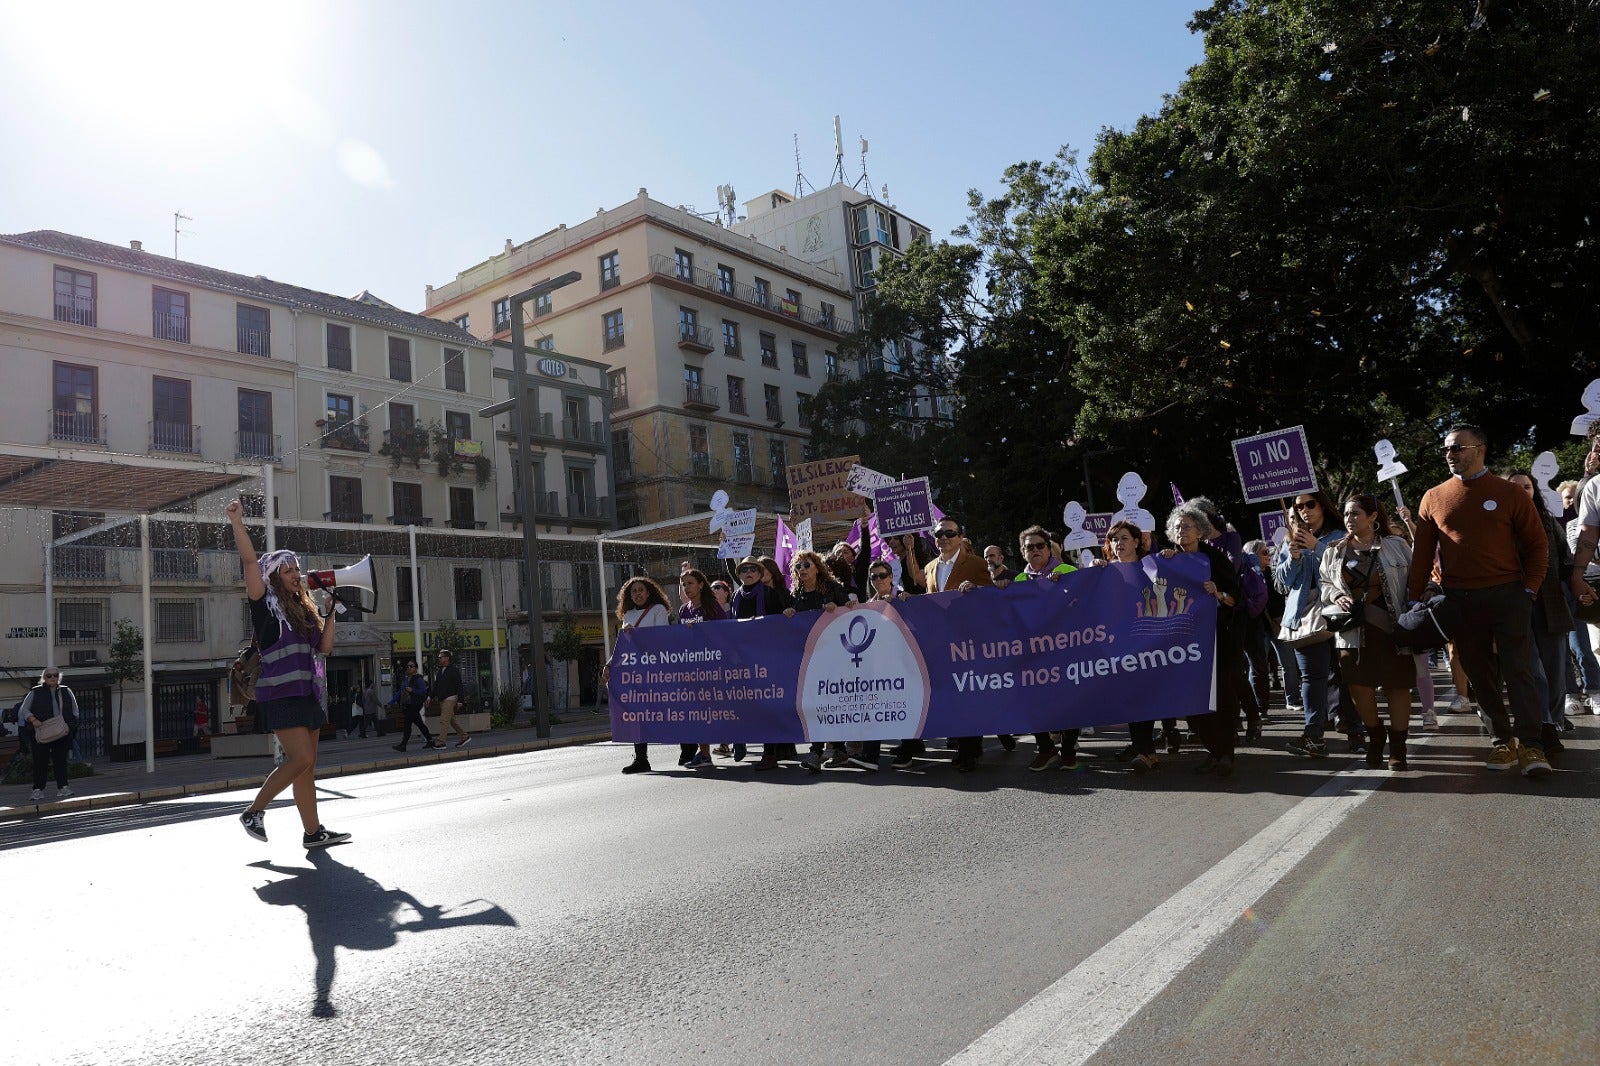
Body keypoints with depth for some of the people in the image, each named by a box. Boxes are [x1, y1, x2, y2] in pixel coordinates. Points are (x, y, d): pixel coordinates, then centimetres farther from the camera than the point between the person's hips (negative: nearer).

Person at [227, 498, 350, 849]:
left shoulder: (304, 608, 17)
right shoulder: (266, 603, -2)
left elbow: (325, 647, 13)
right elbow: (249, 561, -13)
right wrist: (237, 522, -17)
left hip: (307, 693, 7)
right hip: (280, 693, -7)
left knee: (307, 766, 6)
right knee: (301, 758, -15)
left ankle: (313, 831, 8)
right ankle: (254, 811, 2)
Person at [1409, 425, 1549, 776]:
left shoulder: (1509, 493, 1)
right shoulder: (1433, 498, 7)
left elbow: (1537, 545, 4)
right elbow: (1422, 553, 8)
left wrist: (1529, 589, -5)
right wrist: (1412, 598, 3)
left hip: (1507, 595, -2)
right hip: (1459, 600, 2)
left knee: (1518, 669, -4)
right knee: (1480, 673, 6)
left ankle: (1530, 744, 0)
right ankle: (1503, 741, 15)